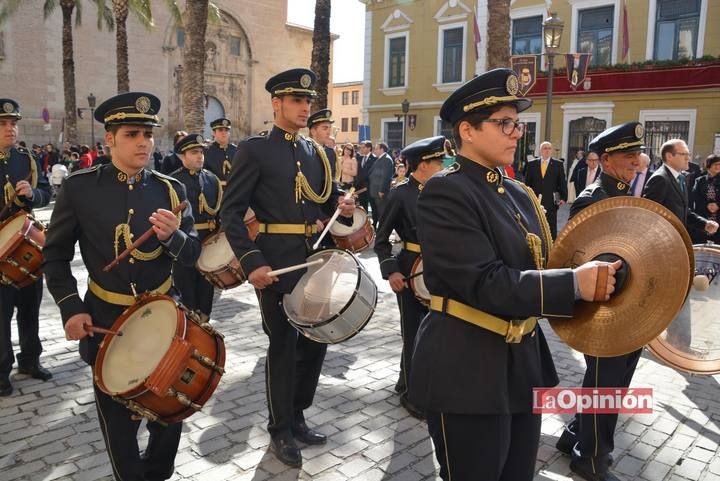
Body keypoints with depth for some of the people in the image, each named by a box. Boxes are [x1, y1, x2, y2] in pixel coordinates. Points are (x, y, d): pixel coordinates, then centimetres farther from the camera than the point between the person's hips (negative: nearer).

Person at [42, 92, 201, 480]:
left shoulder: (171, 190, -2)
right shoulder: (79, 188, -7)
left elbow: (192, 254, -3)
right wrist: (70, 307, -11)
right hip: (106, 319, -1)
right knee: (118, 419, 12)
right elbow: (55, 254, 0)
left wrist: (172, 236, -25)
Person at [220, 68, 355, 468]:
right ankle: (280, 429, 24)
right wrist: (251, 263, -20)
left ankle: (297, 416, 34)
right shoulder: (253, 150, -5)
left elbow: (328, 202, 20)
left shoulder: (318, 153, 12)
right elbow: (231, 212, -10)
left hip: (316, 262, 6)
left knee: (316, 341, 13)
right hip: (276, 265, -6)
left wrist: (344, 207, -5)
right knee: (283, 346, 4)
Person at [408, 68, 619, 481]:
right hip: (467, 372, -8)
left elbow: (529, 269, 13)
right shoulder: (445, 192, -17)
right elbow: (484, 283, -25)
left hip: (524, 363, 8)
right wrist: (574, 284, -28)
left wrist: (591, 278, -2)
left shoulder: (520, 195, 10)